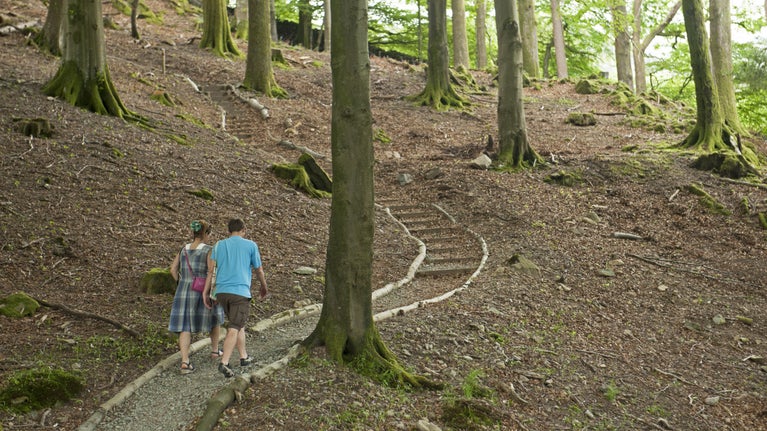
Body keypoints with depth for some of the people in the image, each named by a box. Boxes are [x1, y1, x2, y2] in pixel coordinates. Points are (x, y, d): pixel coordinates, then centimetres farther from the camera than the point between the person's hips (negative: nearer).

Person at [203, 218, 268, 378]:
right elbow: (259, 271, 10)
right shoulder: (251, 245, 4)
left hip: (221, 292, 5)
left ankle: (244, 357, 29)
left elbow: (211, 270, 5)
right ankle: (224, 362, -18)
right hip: (241, 292, -5)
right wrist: (264, 288, 26)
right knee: (234, 329, -6)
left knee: (238, 324, 21)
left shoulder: (219, 245, 11)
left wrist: (206, 293, 8)